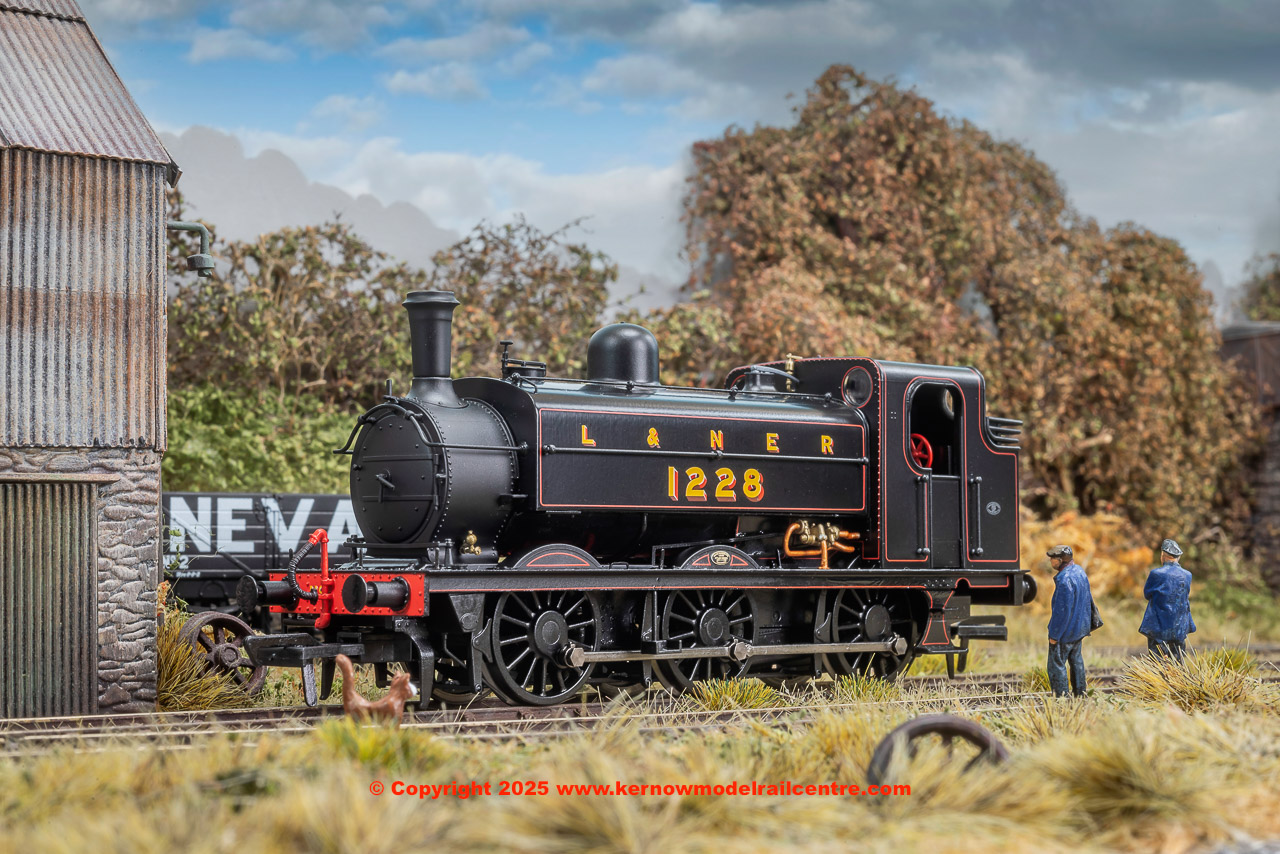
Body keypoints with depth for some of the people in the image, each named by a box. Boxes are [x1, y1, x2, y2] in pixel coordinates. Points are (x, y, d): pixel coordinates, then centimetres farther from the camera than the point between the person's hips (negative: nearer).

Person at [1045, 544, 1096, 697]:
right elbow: (1087, 597, 15)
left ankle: (1061, 696, 0)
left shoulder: (1065, 580, -27)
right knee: (1076, 659, 23)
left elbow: (1062, 610, -26)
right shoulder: (1079, 570, 3)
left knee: (1056, 664, -1)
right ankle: (1080, 693, 33)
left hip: (1066, 629, -10)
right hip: (1080, 626, 10)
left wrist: (1054, 635, -19)